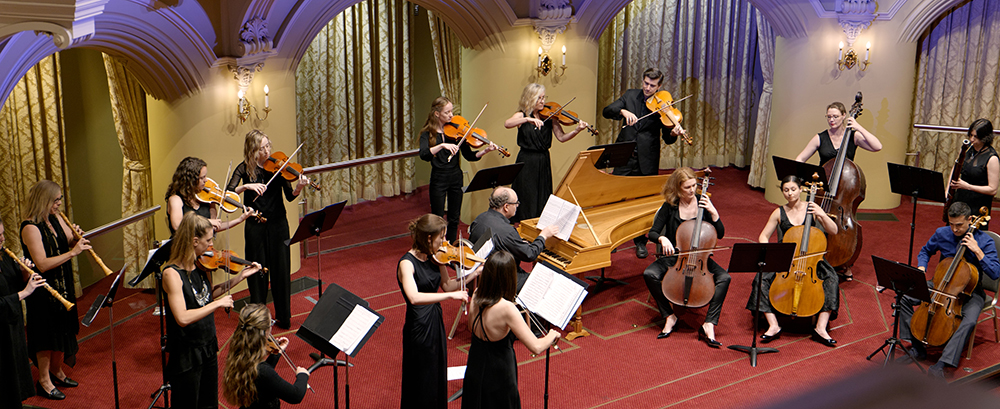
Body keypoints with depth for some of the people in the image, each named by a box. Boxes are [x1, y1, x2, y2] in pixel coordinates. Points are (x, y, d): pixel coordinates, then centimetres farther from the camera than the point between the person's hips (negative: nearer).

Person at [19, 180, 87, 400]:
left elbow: (70, 244, 12)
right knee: (46, 334, 3)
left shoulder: (56, 219, 4)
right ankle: (44, 382, 17)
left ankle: (57, 372, 36)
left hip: (63, 287, 8)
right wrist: (72, 252, -28)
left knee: (63, 330, 18)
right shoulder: (31, 228, -21)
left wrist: (77, 237, -10)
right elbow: (42, 264, -27)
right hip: (43, 291, -8)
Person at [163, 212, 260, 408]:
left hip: (208, 346, 8)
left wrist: (240, 276, 6)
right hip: (186, 353, -8)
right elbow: (182, 318, -33)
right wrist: (218, 303, -27)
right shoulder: (172, 273, -24)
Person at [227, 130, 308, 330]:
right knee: (257, 270, 6)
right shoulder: (244, 169, -2)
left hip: (278, 224, 0)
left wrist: (299, 187, -27)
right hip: (255, 226, 0)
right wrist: (247, 186, -29)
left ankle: (284, 317, 15)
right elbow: (229, 192, -13)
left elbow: (289, 196, -6)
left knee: (281, 270, 3)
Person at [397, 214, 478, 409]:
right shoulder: (407, 263, -22)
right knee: (421, 386, 6)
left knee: (438, 380, 20)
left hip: (436, 323, 8)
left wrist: (474, 273, -4)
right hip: (419, 328, -7)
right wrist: (451, 295, -40)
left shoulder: (435, 257, 0)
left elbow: (447, 285, 6)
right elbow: (414, 297, -37)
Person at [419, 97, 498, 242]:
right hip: (438, 179, -3)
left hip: (456, 177, 3)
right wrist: (442, 145, -38)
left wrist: (485, 151, -18)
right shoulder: (428, 133, -6)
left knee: (454, 219, 11)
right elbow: (424, 155, -25)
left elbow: (469, 156, -1)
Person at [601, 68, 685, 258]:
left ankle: (641, 242, 19)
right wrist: (623, 111, -24)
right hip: (624, 157, 2)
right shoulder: (630, 96, 6)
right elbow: (607, 111, -5)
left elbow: (667, 139, -4)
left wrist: (673, 133, -27)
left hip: (646, 162, -1)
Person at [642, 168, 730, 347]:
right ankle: (669, 316, -9)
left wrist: (713, 213, -18)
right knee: (649, 274, -27)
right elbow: (652, 233, -4)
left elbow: (720, 234, -3)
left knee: (724, 277, -26)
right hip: (674, 256, 0)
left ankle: (709, 325, -23)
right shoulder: (670, 206, -4)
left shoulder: (703, 202, -2)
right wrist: (662, 239, -26)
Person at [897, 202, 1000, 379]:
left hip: (969, 291, -4)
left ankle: (941, 364, -32)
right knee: (905, 298, -14)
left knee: (969, 321, -34)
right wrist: (921, 267, -6)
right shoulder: (942, 233, -5)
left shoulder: (984, 240, -14)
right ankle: (917, 348, -7)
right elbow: (925, 251, 14)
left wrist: (977, 251, -28)